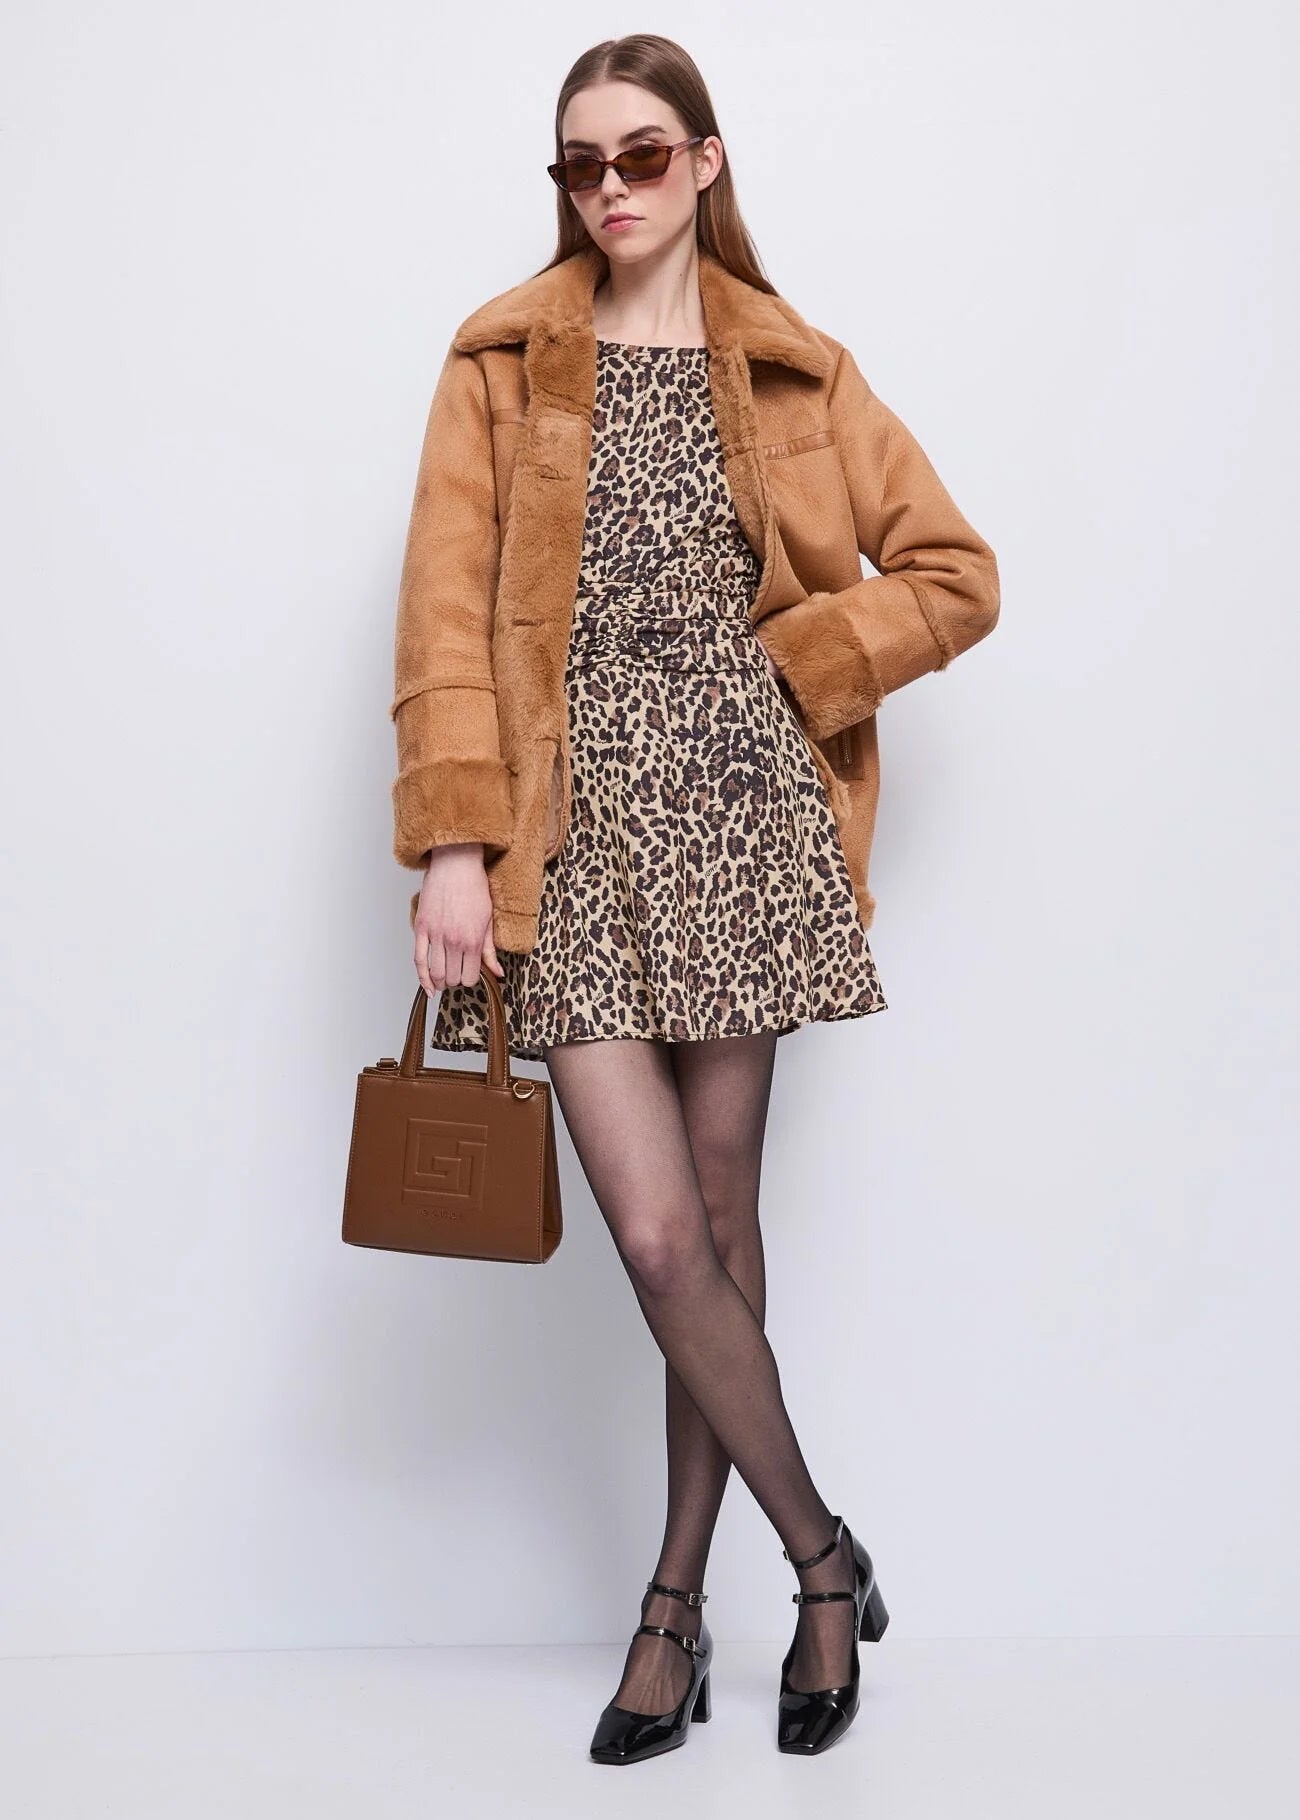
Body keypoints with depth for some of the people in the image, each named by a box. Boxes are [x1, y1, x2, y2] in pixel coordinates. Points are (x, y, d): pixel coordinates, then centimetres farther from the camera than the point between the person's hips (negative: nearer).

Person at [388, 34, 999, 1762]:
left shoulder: (793, 371, 10)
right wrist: (454, 843, -9)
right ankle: (826, 1561, 14)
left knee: (719, 1213, 5)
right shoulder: (503, 362, 8)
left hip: (744, 817, 1)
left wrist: (790, 662, -2)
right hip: (581, 827, 0)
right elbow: (446, 612, 0)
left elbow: (956, 574, 10)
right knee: (659, 1235, -7)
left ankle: (678, 1602, 20)